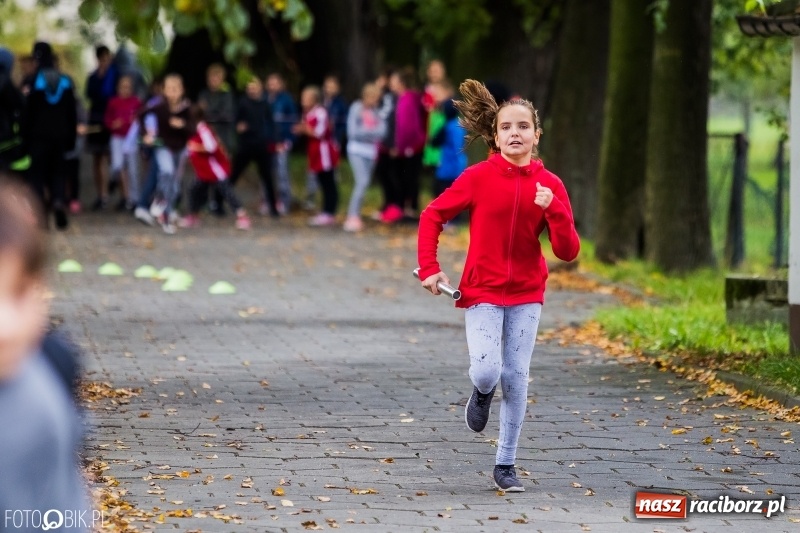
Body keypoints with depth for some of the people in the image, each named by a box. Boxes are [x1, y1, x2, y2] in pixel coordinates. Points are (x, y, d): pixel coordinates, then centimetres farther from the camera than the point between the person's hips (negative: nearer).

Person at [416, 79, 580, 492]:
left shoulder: (549, 185, -4)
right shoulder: (479, 177, -8)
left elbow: (567, 252, -6)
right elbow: (433, 216, 1)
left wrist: (554, 209, -21)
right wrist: (429, 268, -7)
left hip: (526, 295, 2)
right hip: (483, 293, -2)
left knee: (516, 378, 2)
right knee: (486, 372, -15)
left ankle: (505, 465, 13)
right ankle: (481, 394, 24)